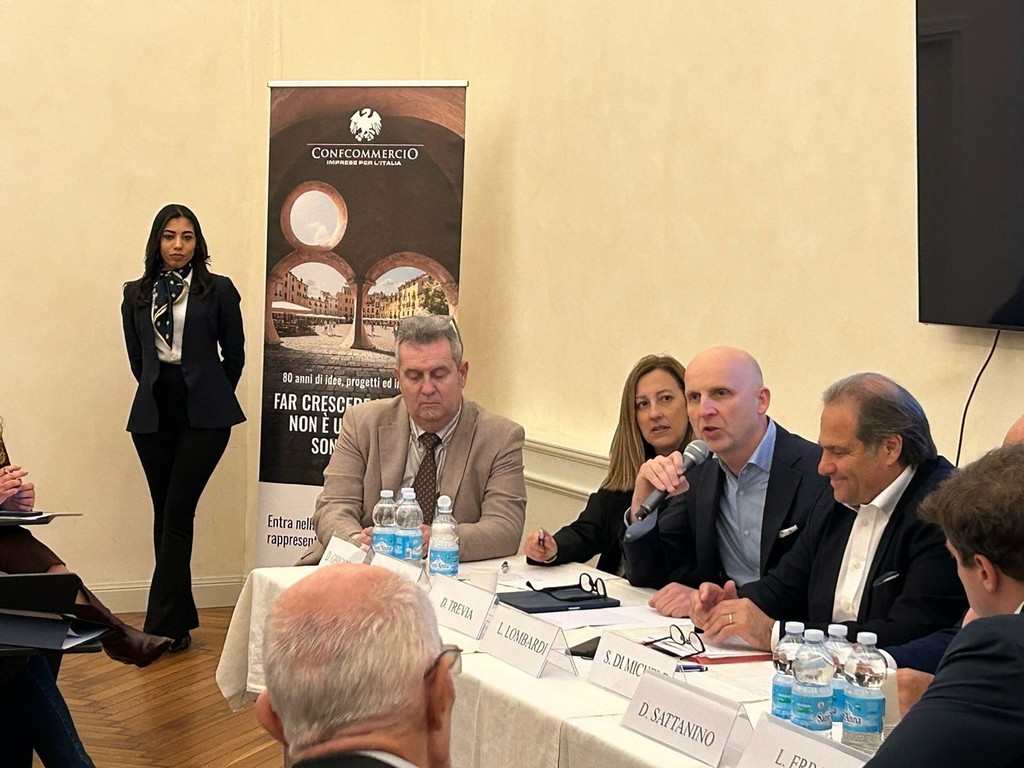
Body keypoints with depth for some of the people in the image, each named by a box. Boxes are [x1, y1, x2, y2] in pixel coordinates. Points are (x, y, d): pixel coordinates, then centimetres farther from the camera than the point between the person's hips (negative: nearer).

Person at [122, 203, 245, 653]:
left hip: (203, 414, -4)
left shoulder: (218, 290, 2)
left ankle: (162, 627, -11)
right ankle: (180, 620, 13)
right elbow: (136, 359, 18)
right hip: (154, 414, 4)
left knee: (178, 512, -11)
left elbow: (235, 355, 8)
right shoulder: (136, 294, 10)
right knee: (165, 514, 5)